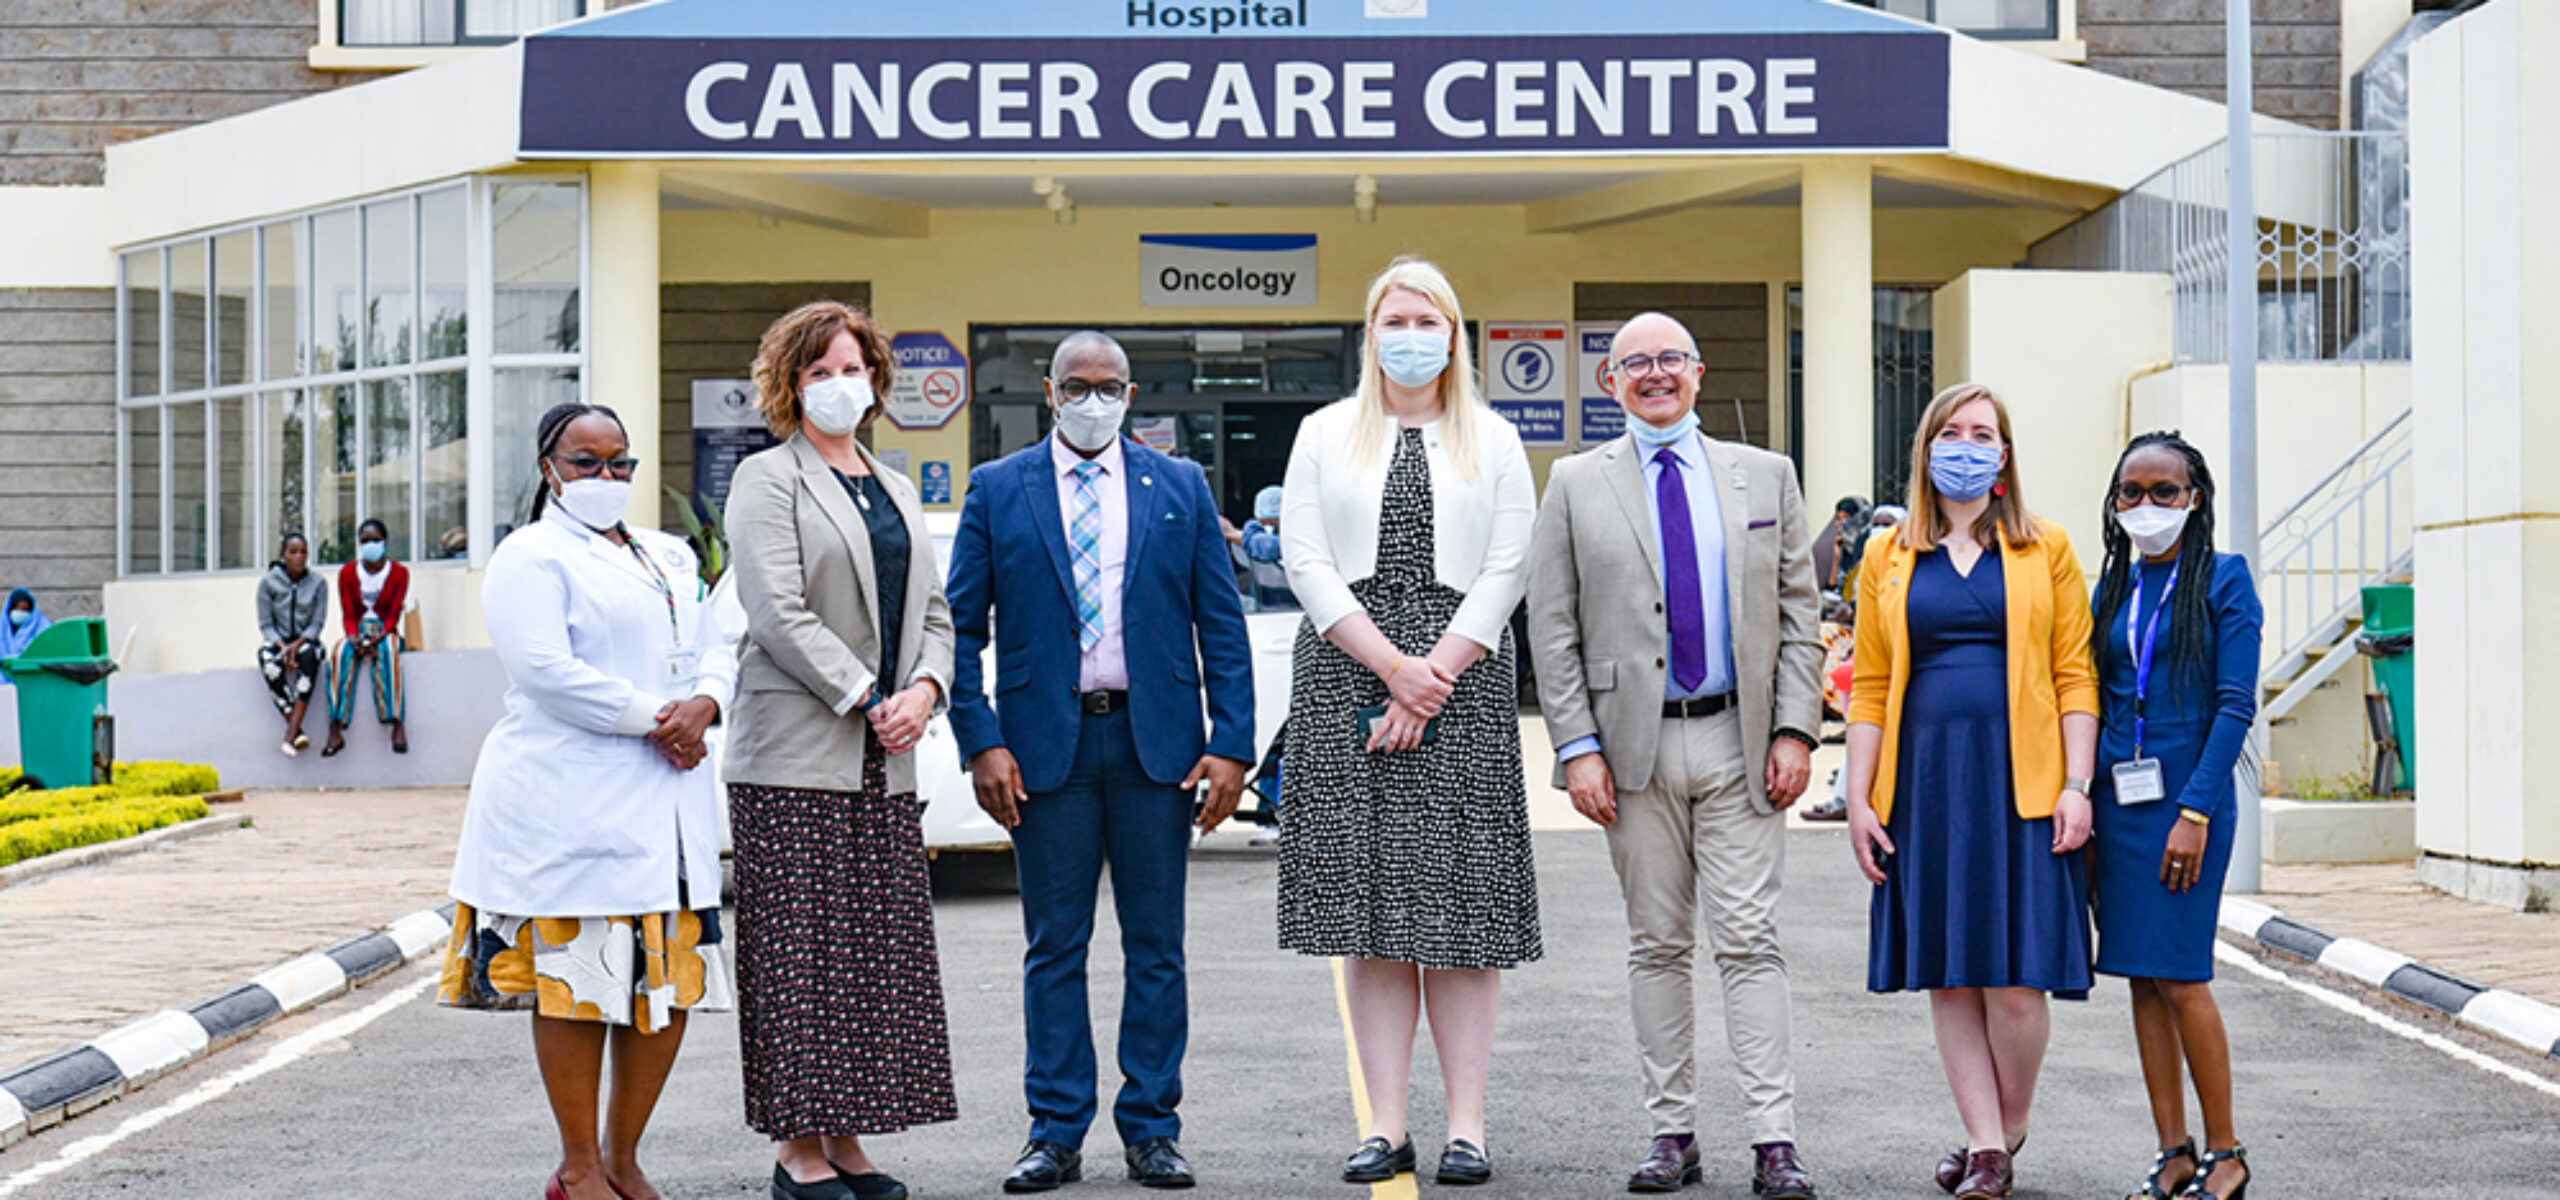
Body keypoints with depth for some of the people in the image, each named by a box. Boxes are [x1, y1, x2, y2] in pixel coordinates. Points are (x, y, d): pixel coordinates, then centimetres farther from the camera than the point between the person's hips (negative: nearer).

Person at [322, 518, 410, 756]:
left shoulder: (399, 573, 3)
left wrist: (378, 637, -23)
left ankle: (398, 724, -45)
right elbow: (348, 615, 2)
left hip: (385, 632, -1)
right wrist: (354, 638, -20)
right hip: (358, 634, 1)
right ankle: (336, 731, -41)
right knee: (340, 653, -34)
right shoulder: (347, 573, 7)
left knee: (387, 650, -38)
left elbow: (394, 615, -5)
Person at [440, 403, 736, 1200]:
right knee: (575, 979, -5)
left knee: (672, 977, 5)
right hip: (568, 799, -7)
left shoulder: (669, 558, 21)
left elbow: (715, 655, 17)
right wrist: (654, 718, -15)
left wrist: (702, 706, -7)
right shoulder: (531, 557, -2)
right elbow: (545, 670, -15)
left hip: (668, 800, 7)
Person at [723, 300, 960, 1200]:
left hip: (884, 759, 7)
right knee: (799, 956, -6)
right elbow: (779, 613, -12)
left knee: (878, 956, 6)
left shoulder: (897, 491, 20)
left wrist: (924, 687, -3)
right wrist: (867, 699, -15)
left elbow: (932, 610, 18)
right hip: (795, 757, -7)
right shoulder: (766, 479, -1)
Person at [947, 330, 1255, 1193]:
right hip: (1046, 742, -1)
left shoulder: (1181, 487, 8)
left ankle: (1151, 1129, 13)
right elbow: (961, 628, 3)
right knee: (1054, 946, 4)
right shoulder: (997, 491, 5)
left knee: (1155, 945, 5)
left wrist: (1230, 744, -3)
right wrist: (981, 743, -7)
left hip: (1156, 742, 1)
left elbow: (1221, 625, 6)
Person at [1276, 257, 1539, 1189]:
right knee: (1369, 905, -1)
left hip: (1463, 680, -1)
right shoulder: (1325, 435, 11)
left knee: (1462, 901, -3)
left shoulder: (1493, 441, 10)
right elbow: (1307, 563, 2)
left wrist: (1434, 680, -10)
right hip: (1348, 679, 1)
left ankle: (1467, 1124, 0)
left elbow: (1505, 571, 1)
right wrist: (1394, 667, -10)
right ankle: (1387, 1125, 3)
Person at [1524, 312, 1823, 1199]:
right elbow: (1553, 630, 3)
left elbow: (1800, 617, 7)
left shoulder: (1766, 477, 9)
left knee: (1750, 942, -3)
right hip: (1634, 746, 0)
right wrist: (1578, 748, -6)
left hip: (1739, 743, 0)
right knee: (1656, 946, 6)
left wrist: (1795, 730, -3)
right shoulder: (1576, 485, 6)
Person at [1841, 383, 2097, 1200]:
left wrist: (2077, 787, -6)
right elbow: (1869, 688, 9)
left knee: (2015, 978, -5)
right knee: (1948, 976, 3)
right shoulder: (1888, 559, 11)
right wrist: (1859, 799, 2)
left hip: (2019, 784, -2)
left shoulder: (2045, 550, 7)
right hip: (1926, 785, 2)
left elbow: (2075, 677, 3)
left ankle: (2010, 1131, 15)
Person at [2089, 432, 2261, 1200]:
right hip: (2117, 797, 5)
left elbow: (2236, 705, -8)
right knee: (2141, 978, 5)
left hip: (2186, 795, -5)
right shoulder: (2110, 590, 12)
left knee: (2179, 975, -7)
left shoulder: (2223, 581, -2)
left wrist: (2195, 811, -15)